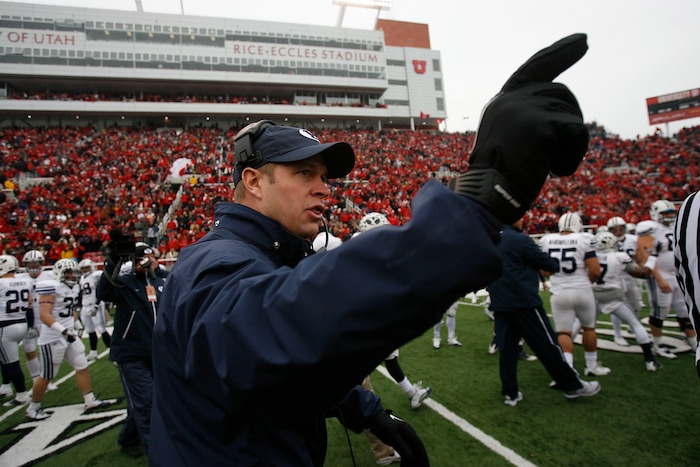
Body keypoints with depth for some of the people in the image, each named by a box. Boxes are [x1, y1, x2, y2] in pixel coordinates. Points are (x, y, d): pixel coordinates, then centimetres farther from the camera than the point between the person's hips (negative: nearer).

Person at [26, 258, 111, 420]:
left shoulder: (73, 288, 9)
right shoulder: (52, 287, -18)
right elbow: (44, 315, -25)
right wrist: (63, 330, -31)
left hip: (70, 335, 8)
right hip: (52, 338, -8)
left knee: (82, 367, 9)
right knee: (47, 376, 6)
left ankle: (90, 400, 18)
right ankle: (33, 408, 27)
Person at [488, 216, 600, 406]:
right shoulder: (519, 240, -13)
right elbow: (546, 262, -3)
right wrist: (557, 264, 18)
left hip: (500, 304, 6)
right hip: (524, 301, -6)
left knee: (507, 348, 10)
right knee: (547, 345, 6)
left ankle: (510, 393, 16)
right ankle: (572, 386, 21)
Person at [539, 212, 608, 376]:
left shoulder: (546, 240, 0)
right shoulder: (584, 239, -8)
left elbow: (544, 271, 7)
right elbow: (595, 271, -12)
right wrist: (587, 280, 9)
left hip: (559, 293, 1)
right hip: (582, 291, -1)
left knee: (563, 332, 6)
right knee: (589, 328, 20)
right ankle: (592, 366, 34)